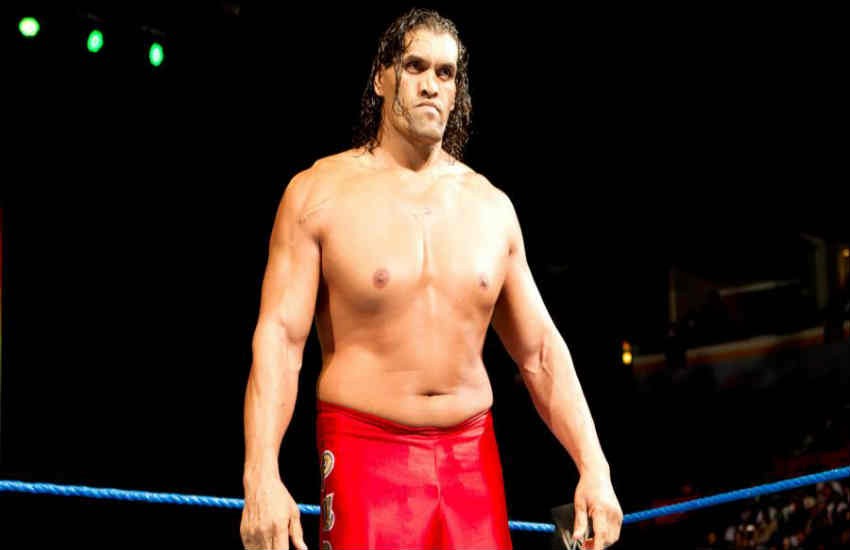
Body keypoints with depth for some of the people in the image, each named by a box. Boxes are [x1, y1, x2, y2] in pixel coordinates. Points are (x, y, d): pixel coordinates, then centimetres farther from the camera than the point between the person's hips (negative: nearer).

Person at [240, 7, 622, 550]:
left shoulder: (491, 207, 11)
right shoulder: (321, 193, -1)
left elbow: (540, 348, 12)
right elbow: (279, 337, -8)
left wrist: (594, 468, 3)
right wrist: (261, 476, -19)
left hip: (472, 457, 4)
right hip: (365, 451, -3)